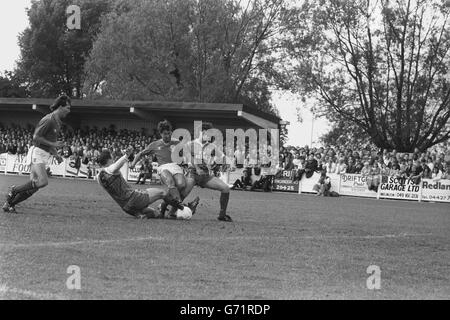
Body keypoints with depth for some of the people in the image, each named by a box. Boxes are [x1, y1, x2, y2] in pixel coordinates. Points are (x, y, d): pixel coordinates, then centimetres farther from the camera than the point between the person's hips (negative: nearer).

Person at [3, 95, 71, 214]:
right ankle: (14, 190, -8)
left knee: (34, 187, 2)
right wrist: (53, 144, -18)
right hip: (37, 153, -9)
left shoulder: (58, 122, 16)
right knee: (43, 182, -24)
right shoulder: (48, 120, -15)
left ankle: (9, 204, 9)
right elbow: (36, 137, -19)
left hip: (44, 155, 9)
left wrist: (56, 155, 15)